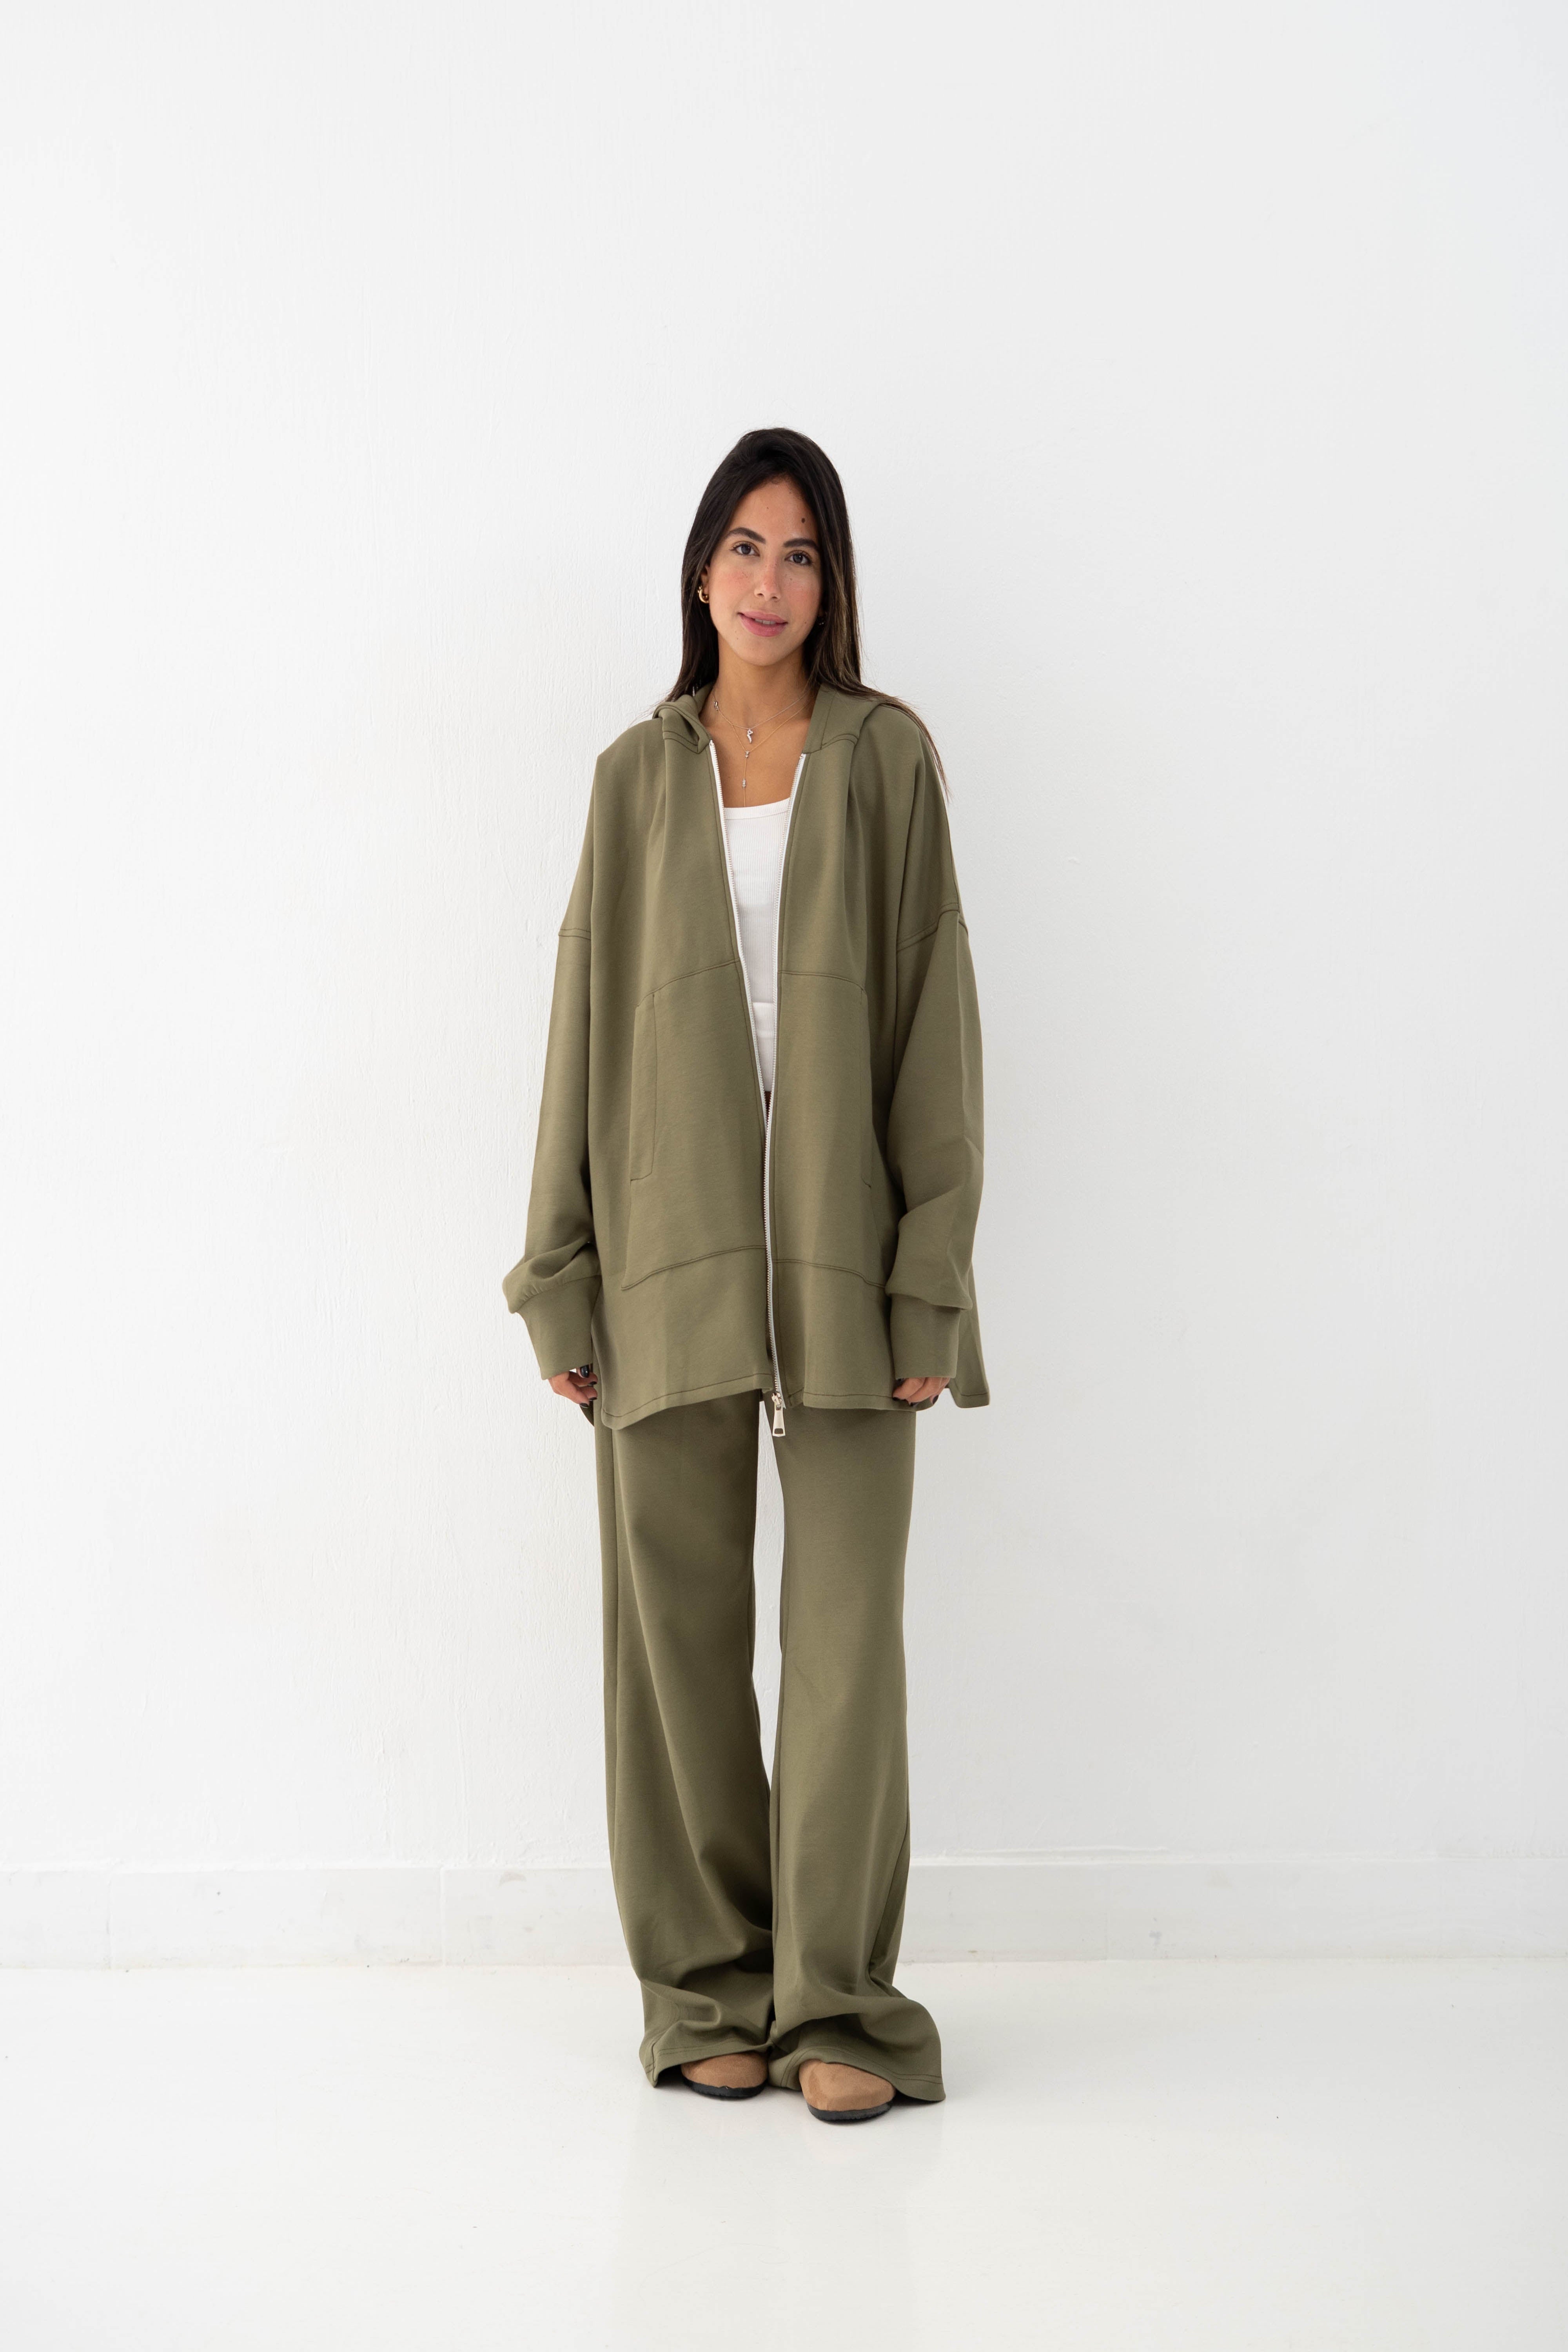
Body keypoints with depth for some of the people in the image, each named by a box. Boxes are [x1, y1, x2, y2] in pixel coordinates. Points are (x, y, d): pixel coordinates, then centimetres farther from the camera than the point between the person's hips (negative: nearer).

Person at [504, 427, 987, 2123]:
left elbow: (933, 1016, 1)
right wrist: (560, 1278, 3)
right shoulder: (639, 775, 11)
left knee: (846, 1624, -3)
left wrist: (931, 1275, -6)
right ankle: (713, 1989, 16)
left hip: (842, 1241, -1)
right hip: (672, 1244, 2)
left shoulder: (885, 756, 6)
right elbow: (587, 1019, 9)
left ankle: (837, 1999, 7)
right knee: (679, 1624, 4)